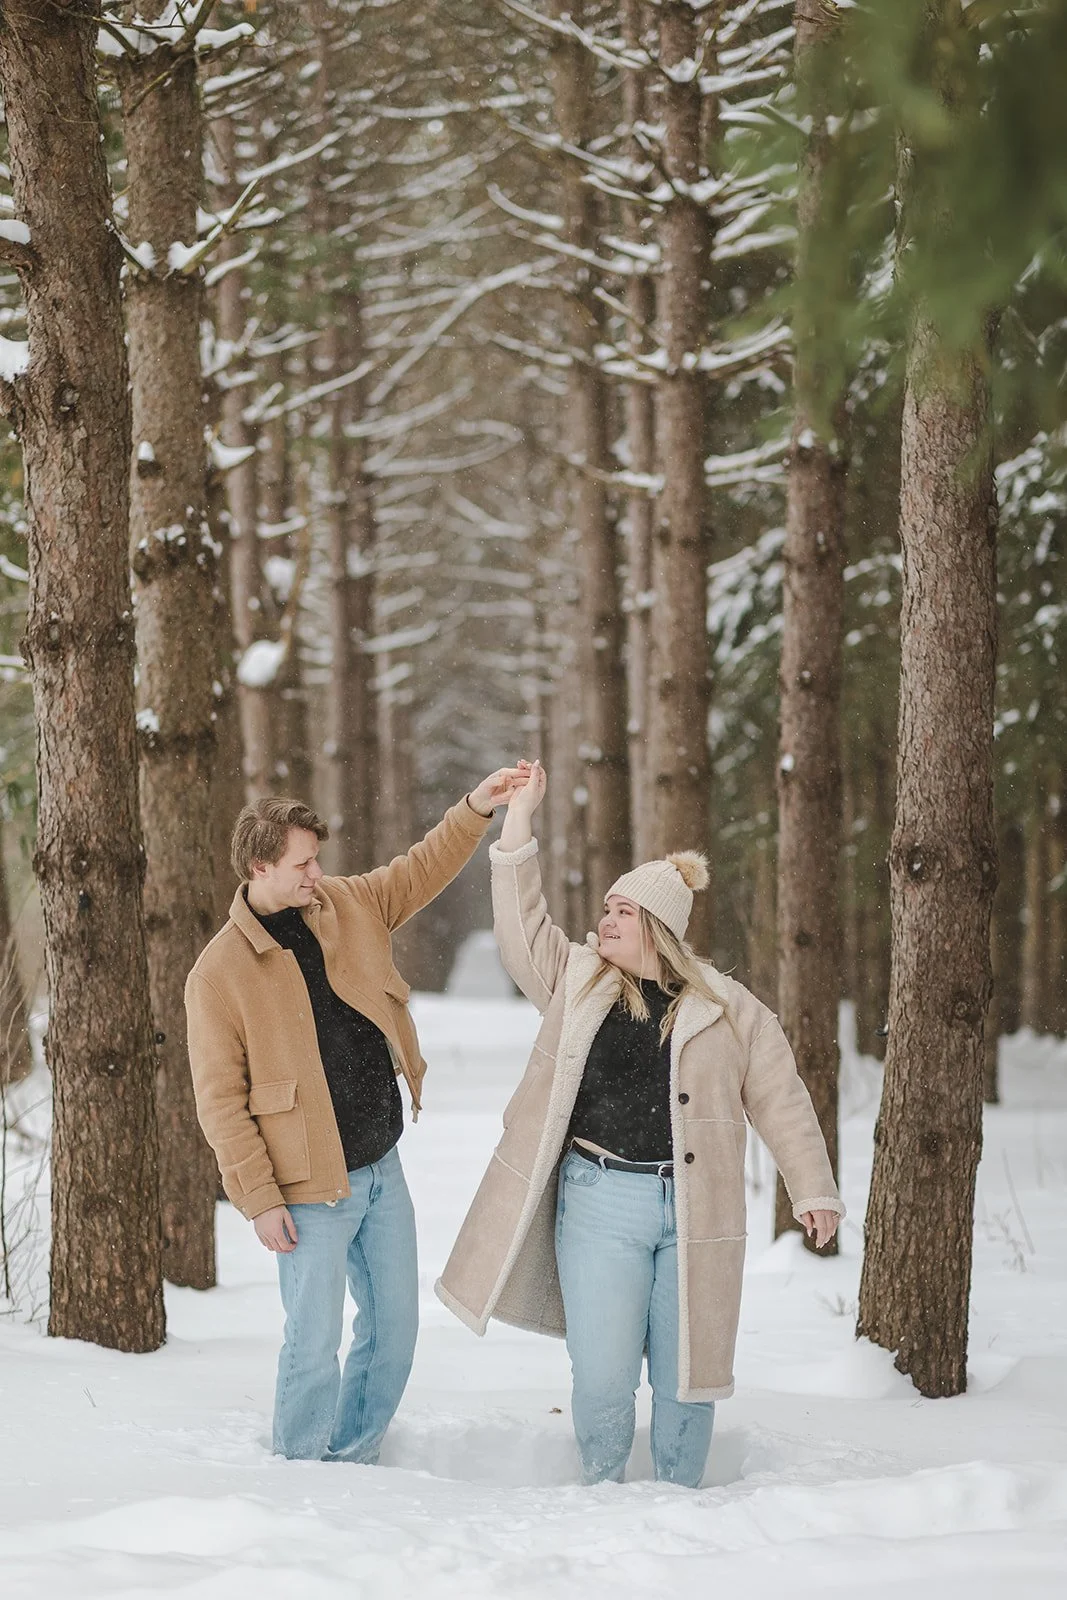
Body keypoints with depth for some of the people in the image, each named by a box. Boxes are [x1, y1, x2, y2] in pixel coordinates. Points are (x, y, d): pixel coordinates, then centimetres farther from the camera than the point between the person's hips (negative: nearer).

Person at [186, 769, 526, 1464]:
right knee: (315, 1342, -3)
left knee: (395, 1326, 13)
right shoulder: (219, 974, -13)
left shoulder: (347, 907, 3)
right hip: (312, 1188, -6)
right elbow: (221, 1100, -12)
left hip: (383, 1167, 6)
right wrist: (260, 1200, -14)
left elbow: (425, 868, 16)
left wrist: (477, 807, 1)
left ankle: (353, 1463, 28)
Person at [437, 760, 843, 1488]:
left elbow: (781, 1100, 5)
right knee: (603, 1374, -1)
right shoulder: (577, 981, 8)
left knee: (686, 1372, 7)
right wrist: (519, 816, -3)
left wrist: (815, 1190, 2)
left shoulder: (729, 1009, 3)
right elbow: (522, 924, 1)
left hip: (693, 1209, -1)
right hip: (600, 1203, 1)